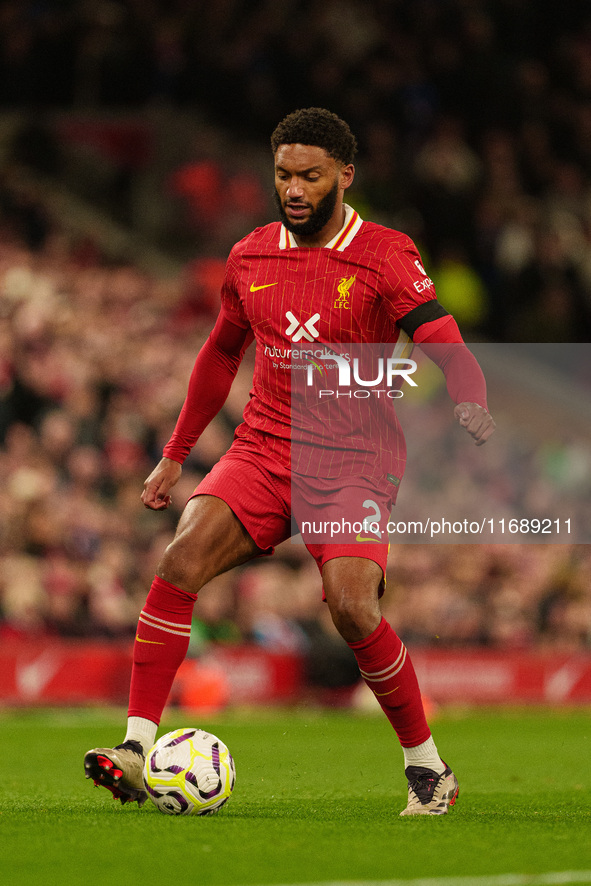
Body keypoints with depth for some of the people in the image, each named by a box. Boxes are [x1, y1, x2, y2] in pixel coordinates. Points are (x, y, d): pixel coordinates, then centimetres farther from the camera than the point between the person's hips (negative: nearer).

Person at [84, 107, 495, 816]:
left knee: (352, 607, -23)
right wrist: (175, 454, 26)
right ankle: (136, 750, -21)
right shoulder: (250, 258, 9)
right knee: (181, 561, -21)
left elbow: (446, 346, -14)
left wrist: (471, 407, -36)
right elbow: (221, 353, 24)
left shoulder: (386, 257, -5)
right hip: (263, 449, 4)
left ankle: (428, 769, -2)